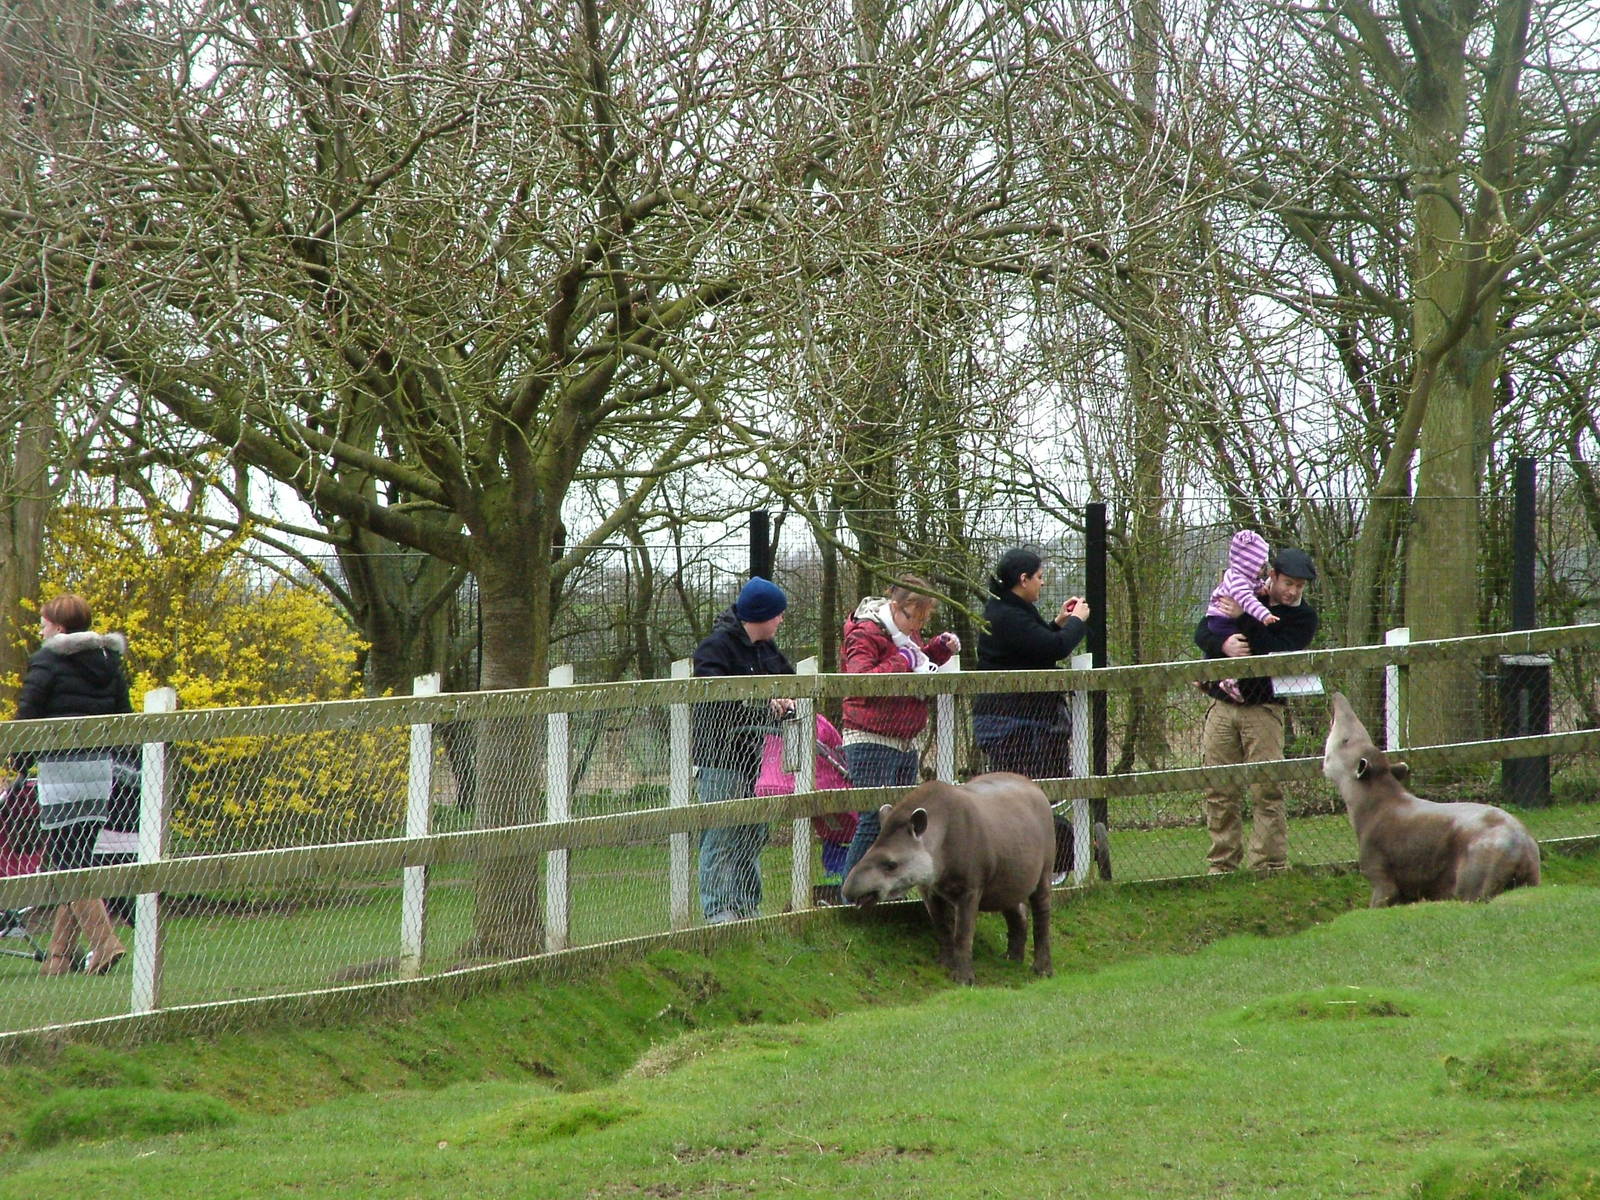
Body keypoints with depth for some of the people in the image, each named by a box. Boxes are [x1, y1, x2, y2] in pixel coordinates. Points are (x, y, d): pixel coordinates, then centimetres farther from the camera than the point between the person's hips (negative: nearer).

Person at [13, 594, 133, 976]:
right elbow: (124, 717, 14)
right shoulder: (108, 660, 13)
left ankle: (104, 941, -19)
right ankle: (60, 952, 14)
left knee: (66, 862, -5)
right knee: (81, 860, 11)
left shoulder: (47, 661, -7)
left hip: (60, 768, -7)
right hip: (100, 768, 7)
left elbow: (28, 716, -9)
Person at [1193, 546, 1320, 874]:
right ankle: (1221, 866, 8)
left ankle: (1269, 866, -7)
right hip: (1221, 707, 3)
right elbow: (1201, 633, 6)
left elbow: (1279, 653, -15)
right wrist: (1223, 643, -15)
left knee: (1267, 792, -9)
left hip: (1262, 710, -3)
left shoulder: (1303, 617, 2)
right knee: (1219, 793, 2)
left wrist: (1245, 619, -17)